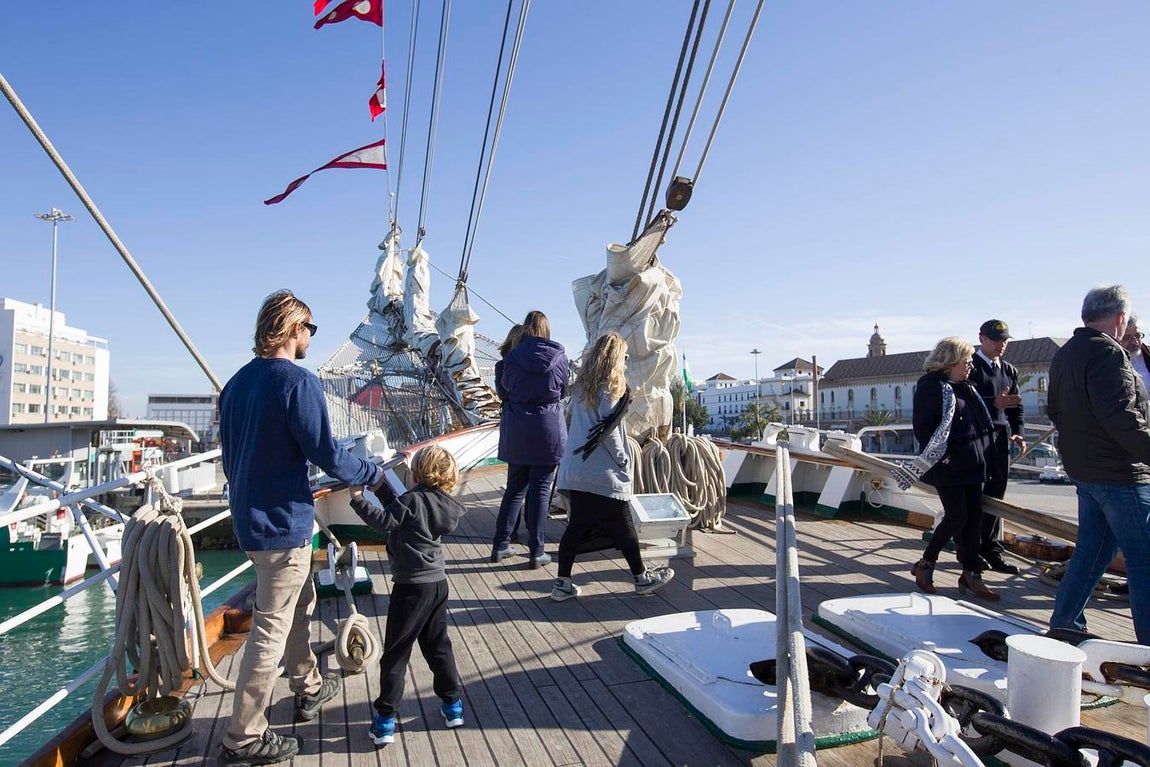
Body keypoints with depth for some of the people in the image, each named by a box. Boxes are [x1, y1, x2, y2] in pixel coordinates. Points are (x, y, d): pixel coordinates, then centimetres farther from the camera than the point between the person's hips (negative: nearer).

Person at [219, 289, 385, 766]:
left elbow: (231, 454, 16)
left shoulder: (237, 382, 8)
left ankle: (308, 688, 40)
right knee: (271, 629, 3)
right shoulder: (298, 381, -19)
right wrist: (373, 474, -4)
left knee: (300, 602, 24)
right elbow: (327, 454, -21)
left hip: (248, 517, 9)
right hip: (283, 523, -9)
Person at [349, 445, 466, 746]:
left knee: (395, 652, 5)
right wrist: (382, 486, 12)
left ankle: (386, 719, 11)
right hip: (438, 583, 7)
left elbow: (384, 521, -22)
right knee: (438, 645, 20)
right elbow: (398, 510, 14)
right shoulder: (445, 504, 6)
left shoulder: (414, 498, -16)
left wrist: (358, 497, -13)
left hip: (411, 586, -7)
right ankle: (453, 703, 27)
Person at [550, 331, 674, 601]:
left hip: (575, 471, 7)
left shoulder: (582, 385, 11)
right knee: (623, 528, 7)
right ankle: (641, 578, 22)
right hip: (604, 475, -7)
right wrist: (624, 462, -8)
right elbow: (609, 430, -17)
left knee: (576, 526, 11)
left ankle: (562, 584, 12)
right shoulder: (611, 387, -11)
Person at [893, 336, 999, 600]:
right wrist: (943, 456, -19)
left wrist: (984, 458, 15)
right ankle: (925, 564, 13)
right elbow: (922, 429, -16)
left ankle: (971, 575, 17)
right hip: (948, 467, -8)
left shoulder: (965, 388, 17)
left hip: (972, 465, 9)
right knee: (957, 517, -6)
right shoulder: (931, 386, -11)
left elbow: (981, 422, 24)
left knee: (974, 518, 8)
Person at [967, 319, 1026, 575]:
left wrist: (1017, 433, 3)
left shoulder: (1010, 371, 18)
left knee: (996, 496, 8)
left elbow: (1016, 407, 17)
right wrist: (994, 403, -27)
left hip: (1001, 438, 7)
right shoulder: (971, 366, -3)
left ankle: (991, 550, 14)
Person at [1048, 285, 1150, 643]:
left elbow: (1055, 411, 21)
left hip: (1082, 468, 9)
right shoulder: (1107, 353, -16)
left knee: (1092, 549, 17)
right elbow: (1121, 417, -25)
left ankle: (1063, 623, 24)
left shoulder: (1063, 355, 13)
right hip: (1120, 472, -9)